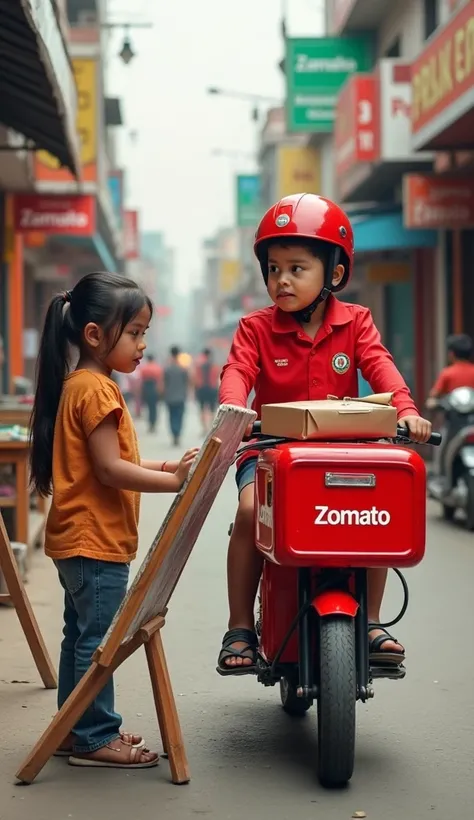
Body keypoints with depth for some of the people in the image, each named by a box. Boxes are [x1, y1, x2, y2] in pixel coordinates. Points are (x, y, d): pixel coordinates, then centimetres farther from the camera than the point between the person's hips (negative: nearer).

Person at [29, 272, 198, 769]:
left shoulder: (79, 384, 14)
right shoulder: (96, 388, -18)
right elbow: (109, 469, -22)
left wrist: (161, 467, 8)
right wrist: (173, 481, -22)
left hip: (77, 540, 11)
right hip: (94, 540, -11)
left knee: (81, 635, 16)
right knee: (97, 640, -3)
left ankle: (76, 730, 25)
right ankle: (95, 738, 4)